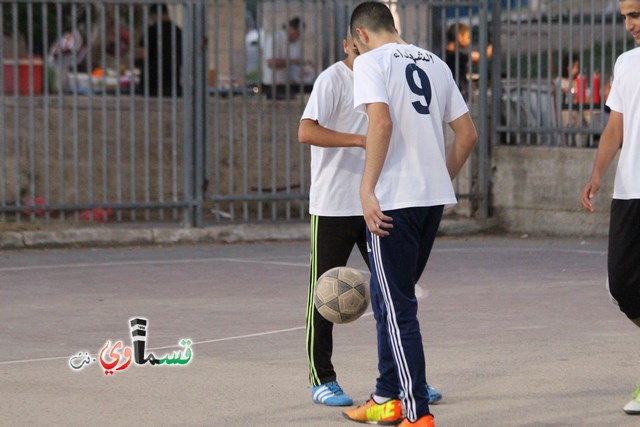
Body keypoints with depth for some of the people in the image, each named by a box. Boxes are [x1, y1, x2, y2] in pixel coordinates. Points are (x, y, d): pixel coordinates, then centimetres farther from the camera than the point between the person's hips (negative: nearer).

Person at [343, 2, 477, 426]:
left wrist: (367, 188, -18)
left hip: (393, 200, -7)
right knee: (393, 300, 20)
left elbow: (381, 122, -20)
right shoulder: (434, 62, 16)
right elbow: (468, 134, 15)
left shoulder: (370, 61, -4)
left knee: (396, 307, -3)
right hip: (434, 198, 7)